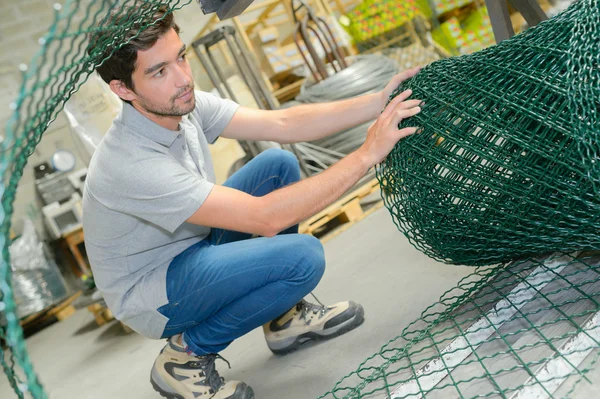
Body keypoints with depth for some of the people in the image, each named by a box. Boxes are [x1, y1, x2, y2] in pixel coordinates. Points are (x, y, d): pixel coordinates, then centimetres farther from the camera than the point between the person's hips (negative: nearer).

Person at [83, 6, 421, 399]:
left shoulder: (184, 104, -10)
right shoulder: (131, 163, -34)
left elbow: (282, 123, -9)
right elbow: (265, 217, -37)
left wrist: (380, 102, -18)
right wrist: (367, 154, -34)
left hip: (192, 248, 8)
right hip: (153, 296, -8)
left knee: (279, 165, -4)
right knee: (302, 256, -26)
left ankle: (284, 317, 7)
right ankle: (188, 355, -5)